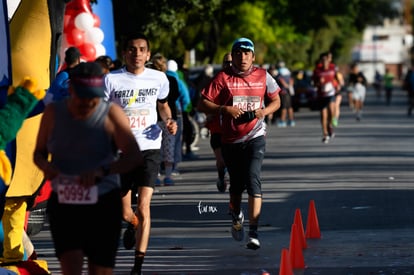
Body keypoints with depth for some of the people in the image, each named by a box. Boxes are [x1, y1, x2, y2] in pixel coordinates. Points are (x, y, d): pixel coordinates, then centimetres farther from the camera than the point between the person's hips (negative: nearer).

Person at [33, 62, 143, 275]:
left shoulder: (111, 114, -6)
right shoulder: (53, 113, 1)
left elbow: (134, 156, -15)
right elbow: (39, 152, 13)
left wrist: (102, 171, -33)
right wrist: (45, 165, -13)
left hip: (103, 203, -1)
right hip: (63, 202, 1)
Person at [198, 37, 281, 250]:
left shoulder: (263, 76, 3)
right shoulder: (223, 78, -3)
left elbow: (276, 100, 15)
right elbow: (203, 104, -5)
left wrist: (264, 111, -6)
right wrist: (225, 109, -20)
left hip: (255, 138, -1)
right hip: (230, 139, 1)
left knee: (253, 181, -17)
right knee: (236, 184, 13)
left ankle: (253, 233, -18)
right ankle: (236, 216, 45)